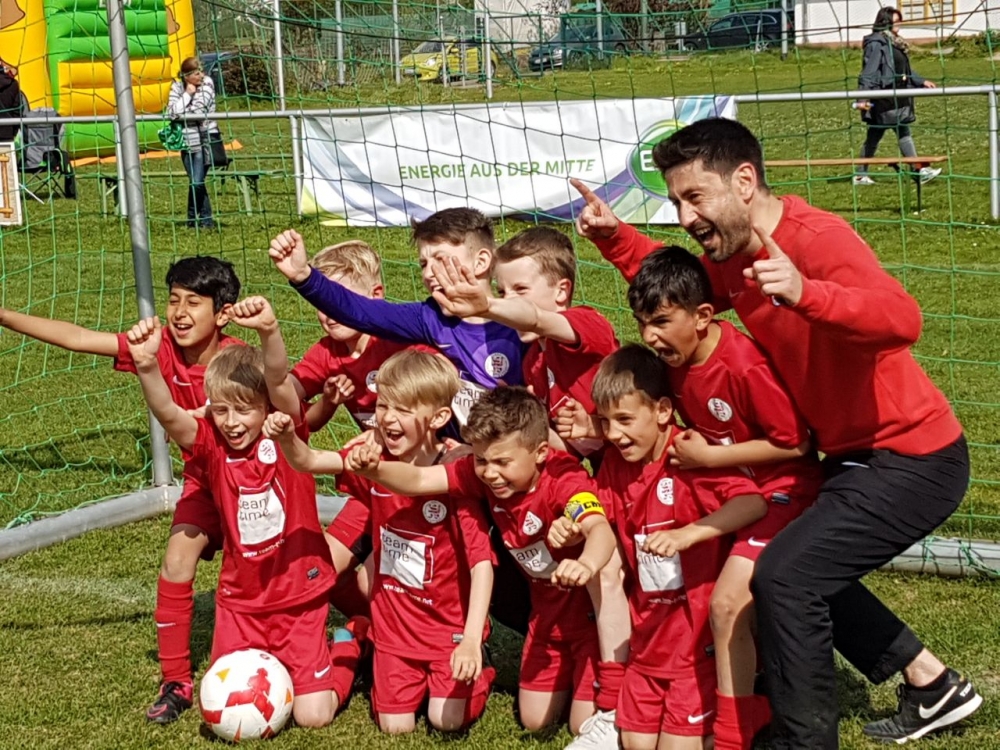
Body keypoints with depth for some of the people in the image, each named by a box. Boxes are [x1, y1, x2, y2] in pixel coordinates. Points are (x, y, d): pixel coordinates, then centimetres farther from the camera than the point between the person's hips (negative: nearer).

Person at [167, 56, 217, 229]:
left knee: (196, 182, -9)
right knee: (196, 182, 7)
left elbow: (198, 111, -16)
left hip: (204, 139, -3)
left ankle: (194, 218, 8)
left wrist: (180, 114, -7)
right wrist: (187, 94, -14)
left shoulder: (207, 83, -8)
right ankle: (206, 220, 18)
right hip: (187, 141, 3)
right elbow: (171, 113, -13)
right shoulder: (177, 87, -1)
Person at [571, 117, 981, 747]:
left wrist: (804, 292, -55)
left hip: (913, 457, -10)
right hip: (857, 455, 10)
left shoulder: (817, 238, -24)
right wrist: (615, 238, 7)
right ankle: (934, 687, 38)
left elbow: (901, 319, -40)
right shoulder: (731, 256, 3)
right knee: (808, 572, 24)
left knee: (784, 576, -19)